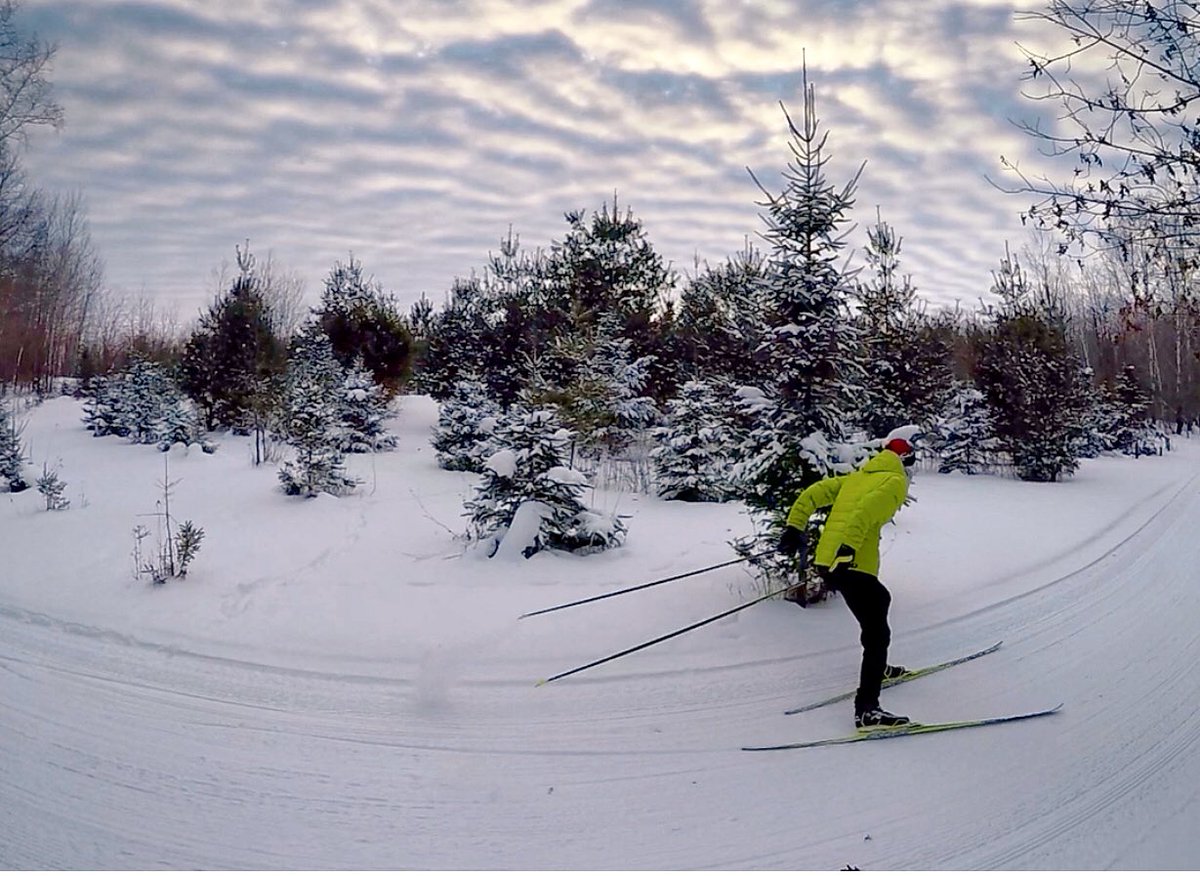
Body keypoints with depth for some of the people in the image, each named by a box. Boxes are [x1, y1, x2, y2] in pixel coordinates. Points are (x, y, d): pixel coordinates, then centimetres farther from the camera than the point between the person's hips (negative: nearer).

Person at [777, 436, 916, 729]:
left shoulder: (857, 476, 21)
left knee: (879, 599, 32)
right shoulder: (895, 482, -2)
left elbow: (813, 493, 15)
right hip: (852, 563, -9)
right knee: (878, 633, -8)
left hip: (827, 559, 9)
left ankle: (877, 668, 46)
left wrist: (795, 527, 16)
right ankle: (867, 709, -14)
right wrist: (846, 550, -29)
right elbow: (866, 512, -20)